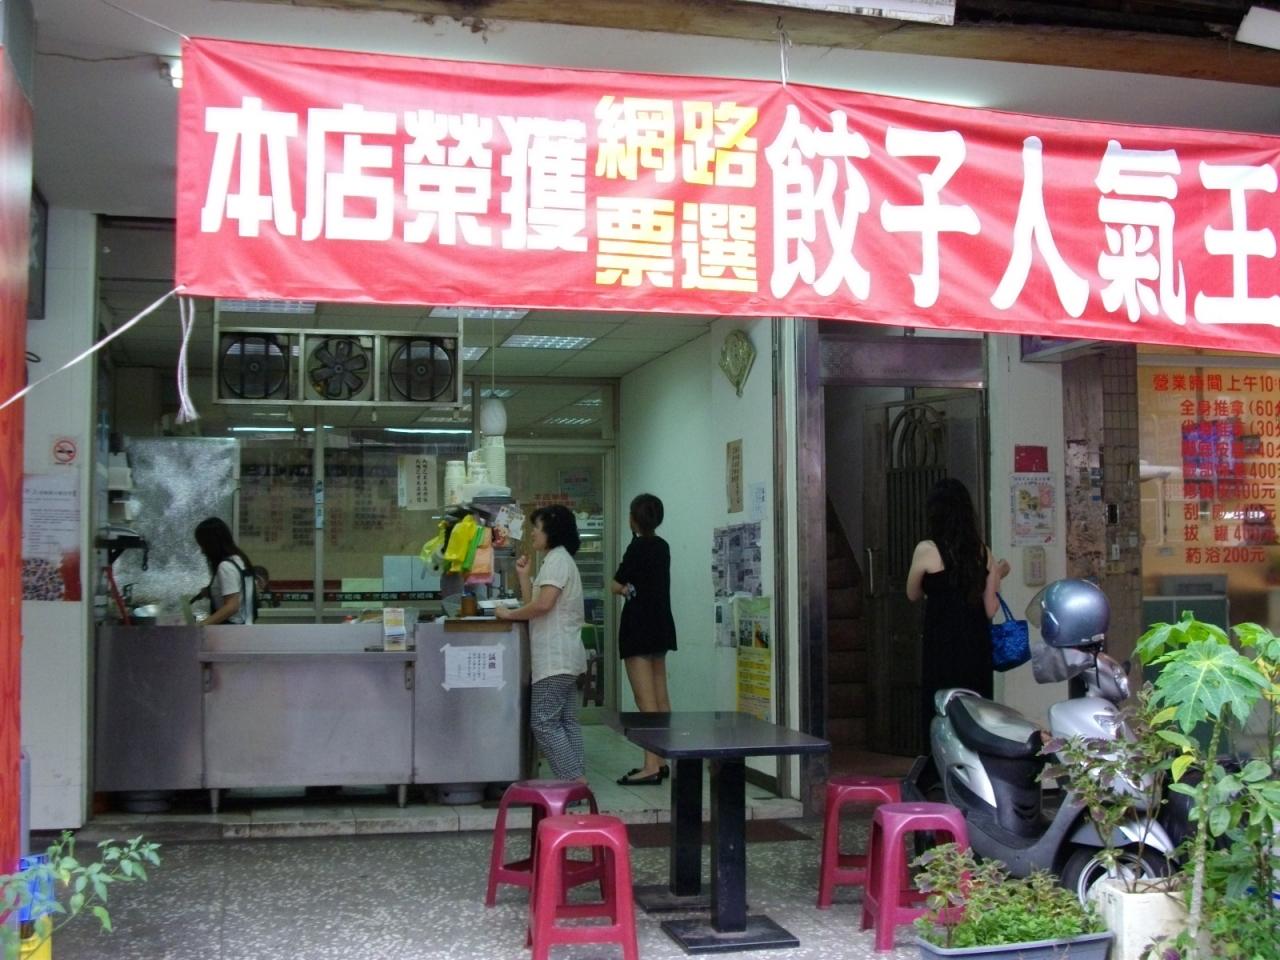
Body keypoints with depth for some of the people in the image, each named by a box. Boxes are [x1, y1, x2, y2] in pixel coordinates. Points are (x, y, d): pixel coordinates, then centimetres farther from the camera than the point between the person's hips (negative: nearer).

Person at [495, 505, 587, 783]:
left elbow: (543, 604, -23)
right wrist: (524, 576, 10)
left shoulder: (557, 559, -10)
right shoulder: (558, 559, 21)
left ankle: (574, 781, -10)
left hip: (555, 658, -10)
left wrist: (509, 614, -12)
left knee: (544, 722, -9)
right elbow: (533, 605, 17)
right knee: (566, 721, 9)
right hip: (563, 656, 10)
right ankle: (578, 781, 9)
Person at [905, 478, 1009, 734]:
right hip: (977, 646, 4)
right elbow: (990, 610, 3)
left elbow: (913, 595, 7)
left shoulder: (927, 550, -8)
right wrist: (997, 575, 17)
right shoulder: (983, 552, 3)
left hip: (942, 648, -4)